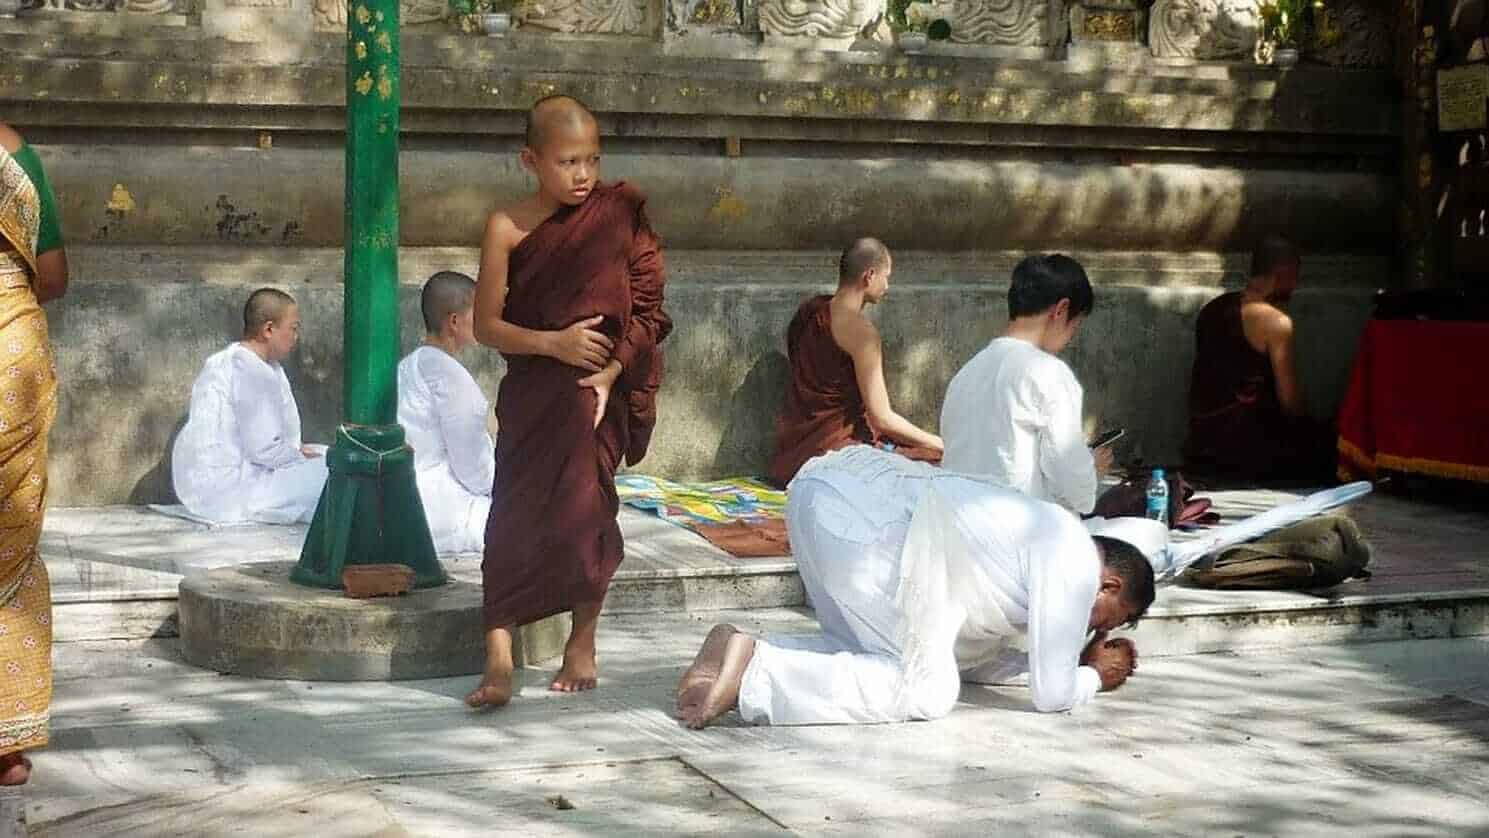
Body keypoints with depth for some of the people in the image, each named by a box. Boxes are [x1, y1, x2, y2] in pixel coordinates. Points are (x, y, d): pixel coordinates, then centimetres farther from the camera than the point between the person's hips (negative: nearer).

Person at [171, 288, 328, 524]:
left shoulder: (226, 360, 14)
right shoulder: (253, 374, -19)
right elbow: (265, 449, -21)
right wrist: (301, 457, -5)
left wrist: (295, 450, 12)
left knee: (323, 454, 16)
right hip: (226, 487, -11)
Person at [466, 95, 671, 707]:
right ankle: (498, 662, -6)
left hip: (593, 391, 0)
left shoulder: (618, 214, -2)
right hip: (530, 394, 0)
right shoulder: (508, 227, -3)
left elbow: (645, 312, -2)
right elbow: (487, 324, -2)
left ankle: (583, 644, 20)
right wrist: (553, 342, -17)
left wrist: (610, 374, -13)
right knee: (512, 517, -6)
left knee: (584, 509, 1)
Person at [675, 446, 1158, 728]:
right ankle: (754, 673, -16)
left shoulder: (1043, 536, 30)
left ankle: (739, 654, 2)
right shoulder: (1076, 563, 4)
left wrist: (1076, 658, 33)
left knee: (869, 655, 22)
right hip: (862, 521, -10)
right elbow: (1052, 695, 4)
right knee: (926, 691, -3)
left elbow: (972, 660, 33)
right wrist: (1094, 677, 25)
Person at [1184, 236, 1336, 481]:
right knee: (1326, 441, 7)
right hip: (1242, 448, -8)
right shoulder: (1275, 321, -14)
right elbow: (1290, 402, -13)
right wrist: (1307, 423, 9)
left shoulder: (1213, 308, 10)